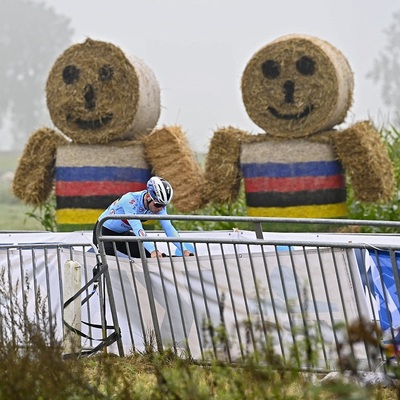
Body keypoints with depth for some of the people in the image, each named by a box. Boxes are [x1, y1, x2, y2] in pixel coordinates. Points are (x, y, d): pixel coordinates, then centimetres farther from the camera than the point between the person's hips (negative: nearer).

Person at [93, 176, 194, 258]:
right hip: (105, 232, -7)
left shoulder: (158, 203, -17)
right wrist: (153, 251, -56)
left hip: (123, 234, 7)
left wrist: (184, 250, -34)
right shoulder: (130, 200, -36)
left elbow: (169, 228, -20)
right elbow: (137, 228, -46)